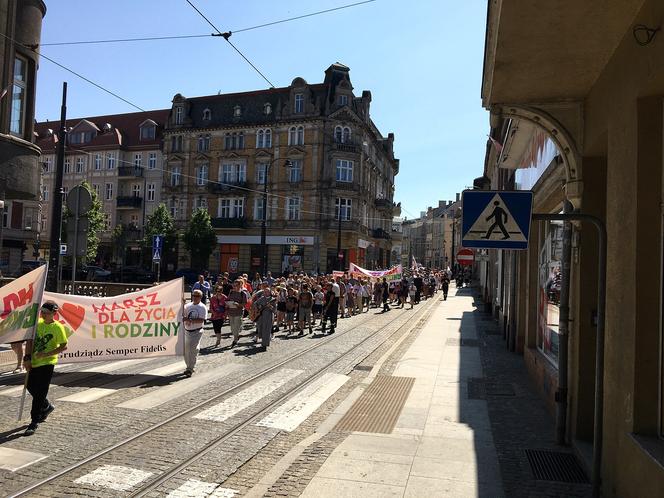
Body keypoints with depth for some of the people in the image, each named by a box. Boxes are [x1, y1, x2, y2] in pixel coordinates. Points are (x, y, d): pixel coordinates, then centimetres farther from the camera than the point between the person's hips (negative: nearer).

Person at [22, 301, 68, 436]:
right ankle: (47, 407, 40)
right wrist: (27, 358, -5)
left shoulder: (58, 327, -11)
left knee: (40, 393, -5)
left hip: (47, 363, -6)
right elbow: (30, 341, 5)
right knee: (30, 387, 16)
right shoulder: (37, 323, 5)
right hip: (34, 362, 7)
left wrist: (46, 354, -19)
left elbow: (64, 346, -12)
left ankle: (34, 422, 3)